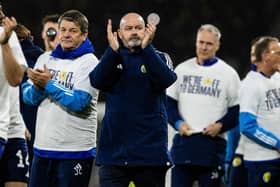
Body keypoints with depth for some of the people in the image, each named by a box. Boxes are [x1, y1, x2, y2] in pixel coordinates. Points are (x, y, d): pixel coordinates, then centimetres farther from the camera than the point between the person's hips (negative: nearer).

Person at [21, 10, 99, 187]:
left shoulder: (89, 62, -6)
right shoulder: (45, 59, 11)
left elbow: (79, 101, -18)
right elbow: (28, 96, 7)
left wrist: (49, 84, -16)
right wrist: (38, 86, -14)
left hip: (75, 151, -5)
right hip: (43, 146, 5)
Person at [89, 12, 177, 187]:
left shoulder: (160, 58, 7)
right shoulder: (111, 59, 10)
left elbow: (166, 80, -15)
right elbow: (97, 81, -10)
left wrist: (146, 48, -26)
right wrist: (113, 50, -23)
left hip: (150, 151, 0)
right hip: (114, 151, 1)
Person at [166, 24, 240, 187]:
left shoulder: (228, 73, 3)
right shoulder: (182, 69, 11)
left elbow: (238, 110, 3)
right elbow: (169, 102, 13)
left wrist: (220, 125, -13)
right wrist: (178, 122, -5)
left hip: (212, 143, -2)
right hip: (183, 141, 2)